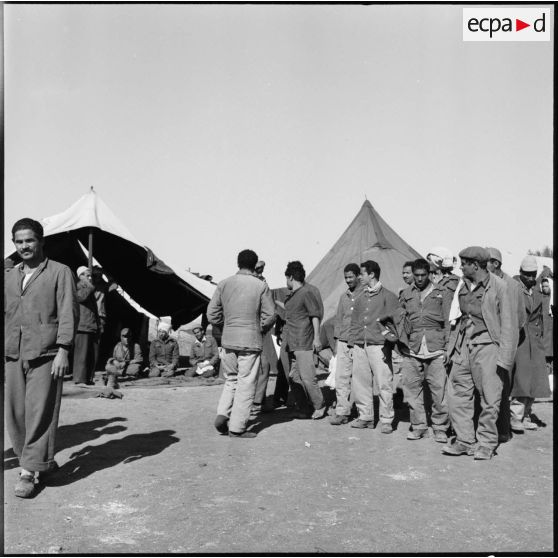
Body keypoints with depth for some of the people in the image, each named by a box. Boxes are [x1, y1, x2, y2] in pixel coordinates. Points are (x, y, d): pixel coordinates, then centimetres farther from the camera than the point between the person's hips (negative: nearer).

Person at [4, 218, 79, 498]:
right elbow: (5, 315, 19)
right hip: (14, 355, 6)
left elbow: (68, 313, -5)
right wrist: (5, 350, 13)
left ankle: (28, 471, 3)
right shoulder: (9, 277, 16)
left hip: (45, 354, -5)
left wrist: (63, 350, -12)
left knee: (40, 412, -5)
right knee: (15, 412, 6)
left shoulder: (59, 272, 0)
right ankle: (45, 462, 21)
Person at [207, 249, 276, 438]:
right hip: (251, 341, -4)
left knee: (231, 380, 20)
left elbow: (212, 314, 4)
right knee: (246, 384, 5)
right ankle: (237, 427, 9)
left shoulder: (224, 284, 2)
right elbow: (269, 316, -4)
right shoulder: (261, 286, -6)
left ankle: (222, 415, 6)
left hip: (228, 340, 4)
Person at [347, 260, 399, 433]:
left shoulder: (388, 296, 0)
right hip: (359, 346, 6)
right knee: (360, 383, 7)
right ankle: (365, 417, 19)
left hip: (378, 345, -6)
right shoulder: (360, 297, 17)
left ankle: (386, 420, 5)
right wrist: (352, 342, 13)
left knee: (384, 383, -5)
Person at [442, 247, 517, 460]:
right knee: (457, 394, 5)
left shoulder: (498, 287, -6)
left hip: (486, 346, -6)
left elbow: (508, 324, -6)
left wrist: (504, 357, -11)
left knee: (489, 398, 1)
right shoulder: (463, 287, 13)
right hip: (463, 347, 6)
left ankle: (486, 443, 16)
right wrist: (451, 347, 12)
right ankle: (464, 440, 17)